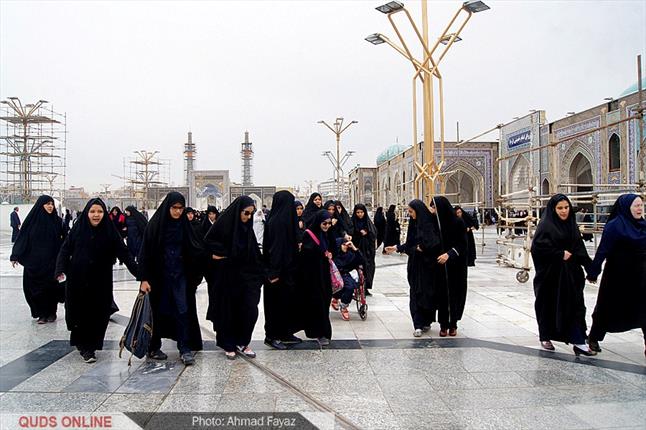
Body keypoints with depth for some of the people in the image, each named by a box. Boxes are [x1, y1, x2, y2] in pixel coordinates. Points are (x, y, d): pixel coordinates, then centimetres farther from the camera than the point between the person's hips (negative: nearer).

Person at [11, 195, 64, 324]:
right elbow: (22, 238, 0)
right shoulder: (32, 219, 0)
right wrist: (15, 256, -6)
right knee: (35, 287, 1)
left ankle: (51, 313, 17)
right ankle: (42, 313, 13)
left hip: (51, 261, 0)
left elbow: (62, 240, 4)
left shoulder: (56, 221, 2)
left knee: (51, 287, 4)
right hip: (34, 261, 0)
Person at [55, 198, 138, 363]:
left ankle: (88, 346, 19)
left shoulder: (110, 231, -4)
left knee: (97, 315, 1)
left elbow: (124, 253, -8)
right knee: (79, 313, 7)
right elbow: (65, 250, 0)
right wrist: (60, 270, -16)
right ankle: (84, 346, 27)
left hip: (100, 282, 0)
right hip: (77, 280, 1)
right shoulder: (77, 229, -1)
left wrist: (138, 273, -17)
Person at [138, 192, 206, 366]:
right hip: (159, 276, -2)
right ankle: (153, 347, 25)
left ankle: (185, 349, 2)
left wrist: (208, 253, -14)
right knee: (158, 312, 8)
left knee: (183, 310, -2)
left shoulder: (184, 225, 3)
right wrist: (144, 278, -13)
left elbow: (196, 249, 6)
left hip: (180, 275, 2)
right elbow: (146, 252, -8)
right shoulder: (155, 224, -6)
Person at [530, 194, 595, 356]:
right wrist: (560, 254, -17)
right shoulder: (546, 225, -10)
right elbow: (538, 246, -18)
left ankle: (578, 342, 5)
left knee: (575, 305, 1)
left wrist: (590, 267, -2)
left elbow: (580, 248, 10)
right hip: (550, 274, -5)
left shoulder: (572, 225, 9)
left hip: (570, 273, 5)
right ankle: (545, 337, 25)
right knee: (549, 306, 7)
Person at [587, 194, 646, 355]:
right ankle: (593, 338, 26)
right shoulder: (614, 226, -15)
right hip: (618, 276, -5)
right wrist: (593, 272, -18)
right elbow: (603, 250, -17)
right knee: (608, 308, 9)